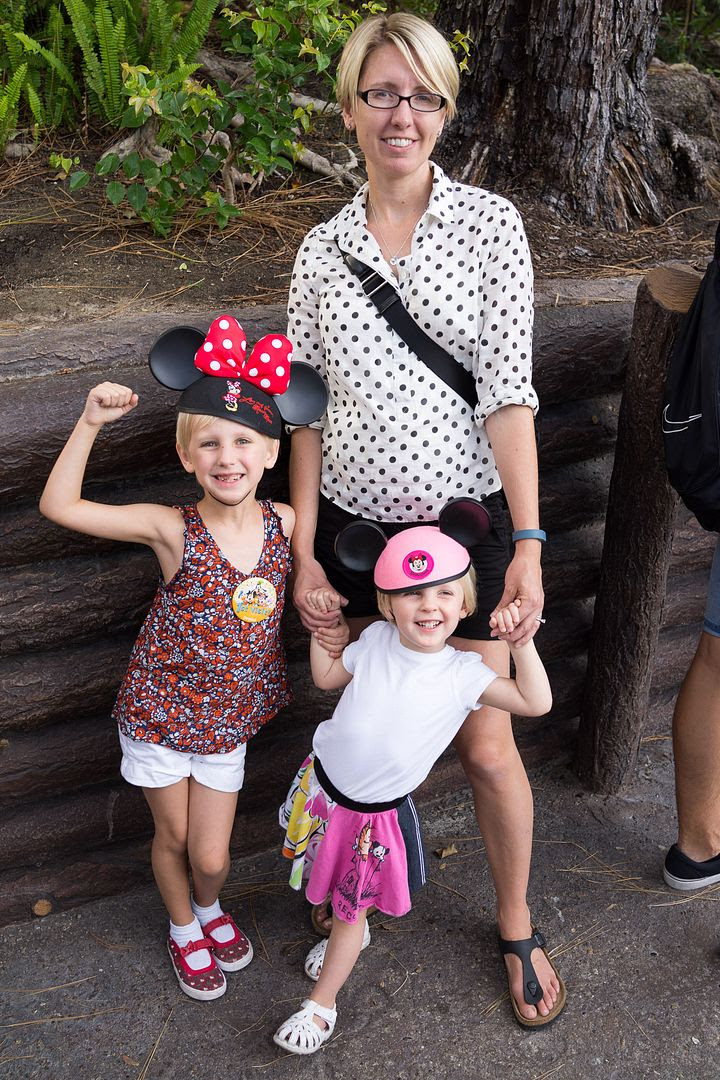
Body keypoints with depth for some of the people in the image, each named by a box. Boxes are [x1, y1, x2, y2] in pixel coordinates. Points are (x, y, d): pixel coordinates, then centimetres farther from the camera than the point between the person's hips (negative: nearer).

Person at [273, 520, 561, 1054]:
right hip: (323, 783, 3)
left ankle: (322, 1004, 32)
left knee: (351, 911, 12)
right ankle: (349, 934, 57)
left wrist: (520, 639, -27)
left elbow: (536, 702, -19)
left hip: (377, 813, -3)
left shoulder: (463, 674, -17)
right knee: (344, 897, 25)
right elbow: (326, 676, 7)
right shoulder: (376, 639, -10)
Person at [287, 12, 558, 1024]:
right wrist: (305, 551, -1)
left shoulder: (490, 222, -4)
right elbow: (308, 411, 4)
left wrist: (528, 542, -15)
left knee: (486, 745, 5)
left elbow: (509, 391, -10)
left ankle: (517, 923, 31)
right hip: (351, 523, 3)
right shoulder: (322, 250, 3)